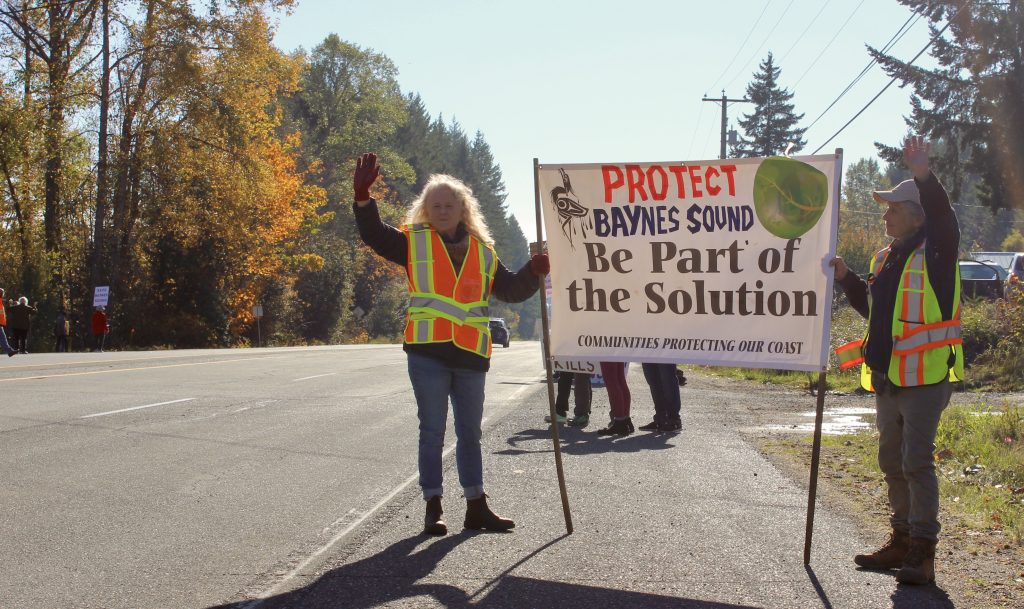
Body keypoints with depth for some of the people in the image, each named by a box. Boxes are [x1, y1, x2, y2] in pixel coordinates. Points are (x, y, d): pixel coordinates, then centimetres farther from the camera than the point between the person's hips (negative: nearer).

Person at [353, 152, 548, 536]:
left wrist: (533, 273, -2)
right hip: (428, 353, -3)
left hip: (470, 355, 3)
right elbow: (374, 235, -8)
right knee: (432, 431, 1)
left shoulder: (482, 252, 13)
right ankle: (433, 508, 10)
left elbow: (510, 290, 15)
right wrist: (363, 196, -21)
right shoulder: (413, 242, 5)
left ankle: (477, 507, 22)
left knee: (470, 432, 13)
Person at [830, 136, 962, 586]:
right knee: (892, 460, 14)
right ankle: (902, 540, 26)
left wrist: (923, 176, -43)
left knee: (916, 460, -10)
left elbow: (942, 216, -29)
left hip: (925, 376, -8)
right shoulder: (886, 257, 15)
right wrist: (846, 278, 9)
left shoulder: (936, 250, -8)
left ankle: (923, 551, -3)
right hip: (887, 377, 9)